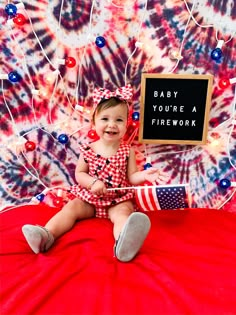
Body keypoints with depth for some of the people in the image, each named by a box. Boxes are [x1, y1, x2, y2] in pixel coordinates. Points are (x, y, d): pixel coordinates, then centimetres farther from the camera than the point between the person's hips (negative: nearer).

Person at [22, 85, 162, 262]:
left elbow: (131, 177, -2)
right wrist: (93, 183, -20)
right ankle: (46, 235, -32)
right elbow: (79, 174, 1)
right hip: (89, 198, 3)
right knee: (71, 207, -18)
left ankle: (124, 243, -62)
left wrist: (144, 175, -24)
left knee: (123, 212, -32)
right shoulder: (88, 150, -3)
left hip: (118, 200, -3)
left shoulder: (127, 151, -3)